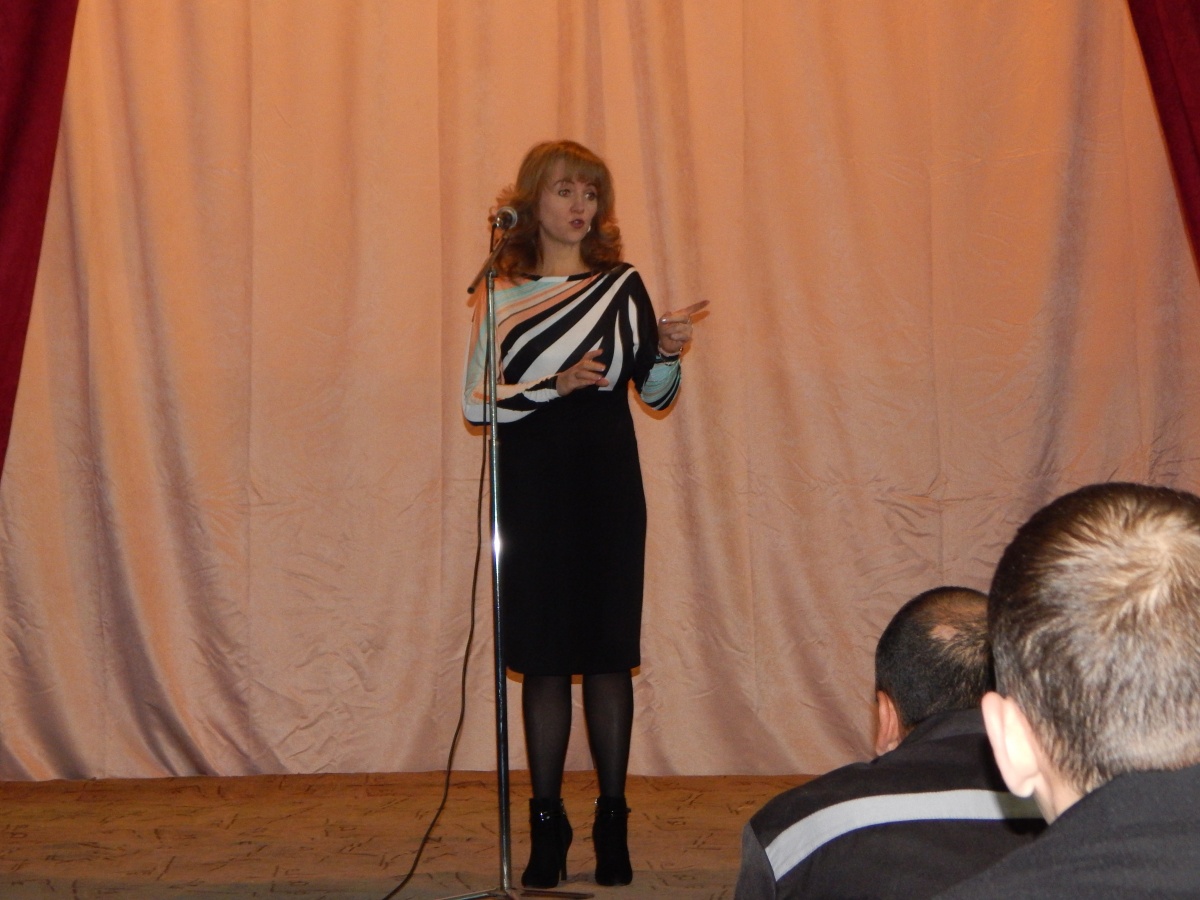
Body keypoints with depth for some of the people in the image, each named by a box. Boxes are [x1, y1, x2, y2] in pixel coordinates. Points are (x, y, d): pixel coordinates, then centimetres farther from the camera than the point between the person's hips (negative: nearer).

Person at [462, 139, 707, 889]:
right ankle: (547, 826, 11)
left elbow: (655, 394, 5)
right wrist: (555, 387, -15)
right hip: (531, 489, 0)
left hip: (608, 487, 0)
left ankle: (613, 823, 12)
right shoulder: (503, 294, 4)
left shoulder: (621, 286, 5)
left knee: (608, 654, 2)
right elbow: (477, 401, -1)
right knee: (542, 658, 1)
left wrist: (669, 353, -16)